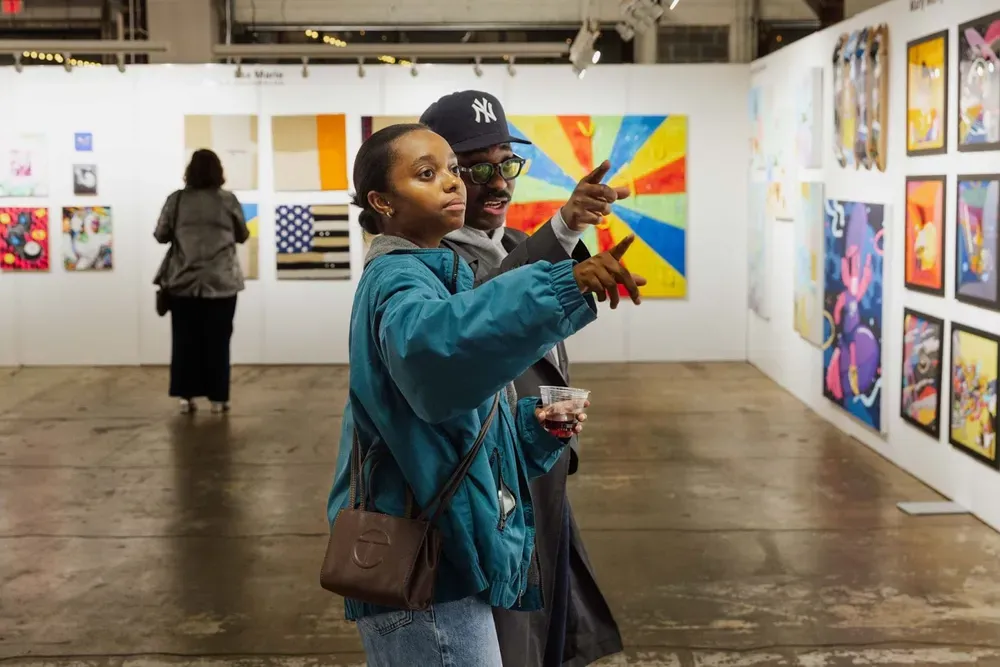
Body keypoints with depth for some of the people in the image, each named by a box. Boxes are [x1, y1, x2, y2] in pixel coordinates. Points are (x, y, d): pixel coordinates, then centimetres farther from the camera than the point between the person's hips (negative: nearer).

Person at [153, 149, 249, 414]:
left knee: (184, 340, 9)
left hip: (183, 282, 1)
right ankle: (218, 398, 8)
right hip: (221, 283, 0)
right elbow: (243, 235, 9)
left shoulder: (176, 200, -1)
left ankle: (186, 396, 11)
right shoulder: (228, 200, -2)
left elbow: (160, 235, 6)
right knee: (217, 341, 5)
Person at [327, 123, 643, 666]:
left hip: (428, 555, 10)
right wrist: (562, 286, -50)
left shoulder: (425, 275, 17)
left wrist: (533, 425, 2)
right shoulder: (397, 280, -14)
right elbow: (430, 344, -41)